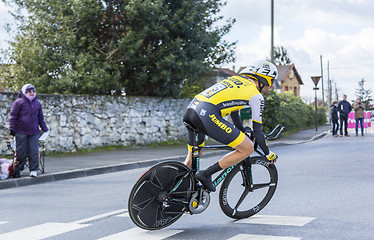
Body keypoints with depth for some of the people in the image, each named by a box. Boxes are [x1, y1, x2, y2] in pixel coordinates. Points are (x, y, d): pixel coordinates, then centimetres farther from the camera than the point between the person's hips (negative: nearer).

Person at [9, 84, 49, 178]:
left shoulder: (37, 103, 14)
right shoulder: (19, 102, 0)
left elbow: (41, 118, 22)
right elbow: (13, 116, -1)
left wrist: (45, 129, 19)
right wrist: (12, 129, -6)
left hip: (34, 132, 3)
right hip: (21, 132, -3)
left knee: (34, 152, -1)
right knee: (21, 152, 2)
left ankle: (34, 170, 5)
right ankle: (18, 170, 15)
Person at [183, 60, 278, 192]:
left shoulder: (235, 79, 30)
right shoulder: (256, 96, 7)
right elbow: (257, 130, 9)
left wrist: (244, 135, 52)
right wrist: (268, 154, 23)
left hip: (191, 109, 9)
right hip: (207, 115, -9)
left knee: (193, 158, 27)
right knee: (248, 149, 3)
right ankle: (206, 174, 0)